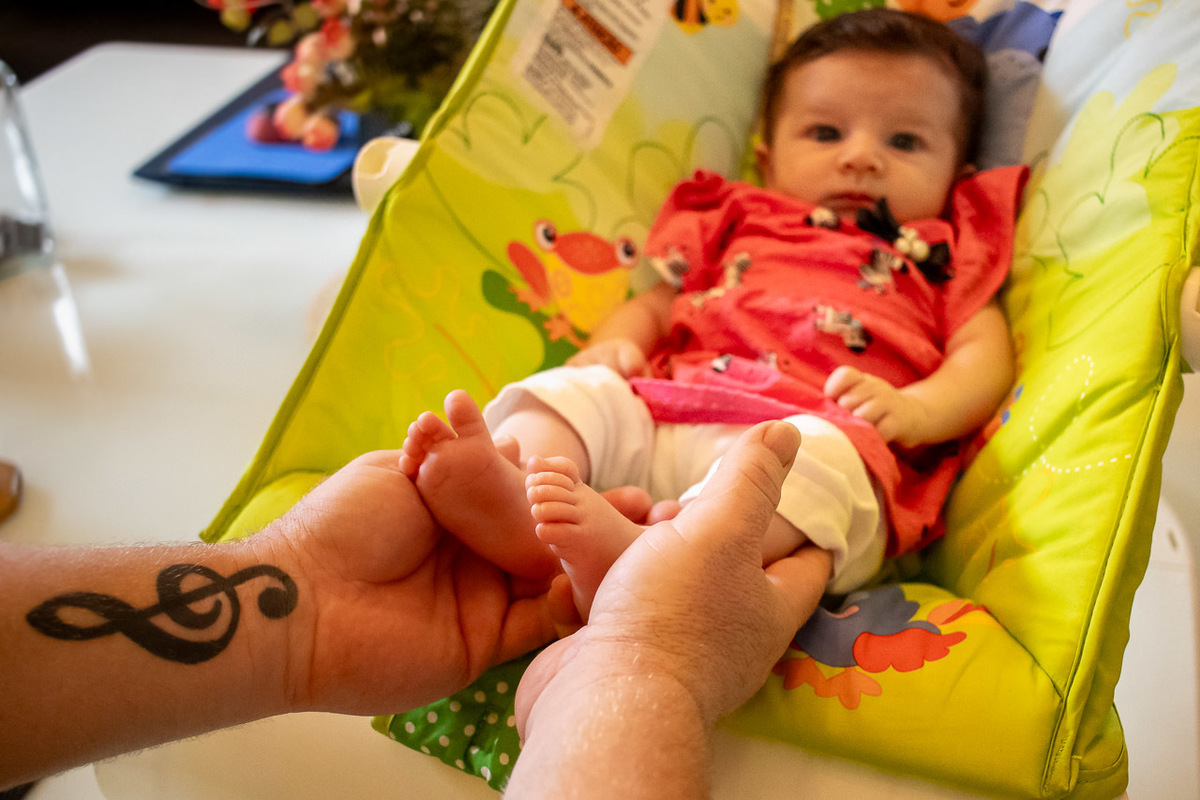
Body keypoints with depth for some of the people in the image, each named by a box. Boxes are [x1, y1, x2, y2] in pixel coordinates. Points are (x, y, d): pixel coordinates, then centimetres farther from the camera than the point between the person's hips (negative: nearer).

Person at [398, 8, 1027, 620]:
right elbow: (656, 303, 30)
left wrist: (912, 411, -10)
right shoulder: (737, 224, 32)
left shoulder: (945, 258, 26)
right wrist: (611, 344, 6)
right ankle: (513, 496, -49)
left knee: (819, 454, -36)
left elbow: (985, 357, 13)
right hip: (663, 416, 4)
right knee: (573, 391, -18)